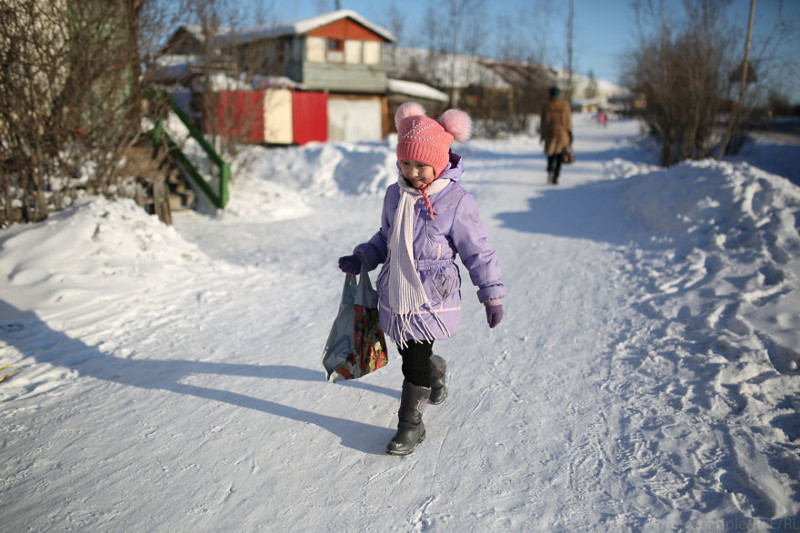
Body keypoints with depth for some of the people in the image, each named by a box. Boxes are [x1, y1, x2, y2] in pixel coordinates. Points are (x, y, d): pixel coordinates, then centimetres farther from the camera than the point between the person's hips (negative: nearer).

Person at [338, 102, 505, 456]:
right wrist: (362, 258, 3)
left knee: (415, 361, -4)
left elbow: (478, 251, -7)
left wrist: (492, 294, -5)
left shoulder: (456, 201, -13)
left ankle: (410, 424, 15)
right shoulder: (394, 195, 4)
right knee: (408, 352, 20)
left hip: (431, 298, -6)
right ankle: (436, 371, 54)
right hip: (394, 295, 6)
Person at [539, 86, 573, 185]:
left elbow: (544, 121, -1)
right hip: (562, 132, 0)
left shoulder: (546, 106, -3)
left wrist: (542, 133, 7)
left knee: (551, 154, 16)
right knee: (560, 156, 5)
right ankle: (555, 177, -3)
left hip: (550, 132, 0)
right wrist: (570, 133, 3)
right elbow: (568, 120, -2)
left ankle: (550, 171, -9)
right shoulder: (565, 105, -2)